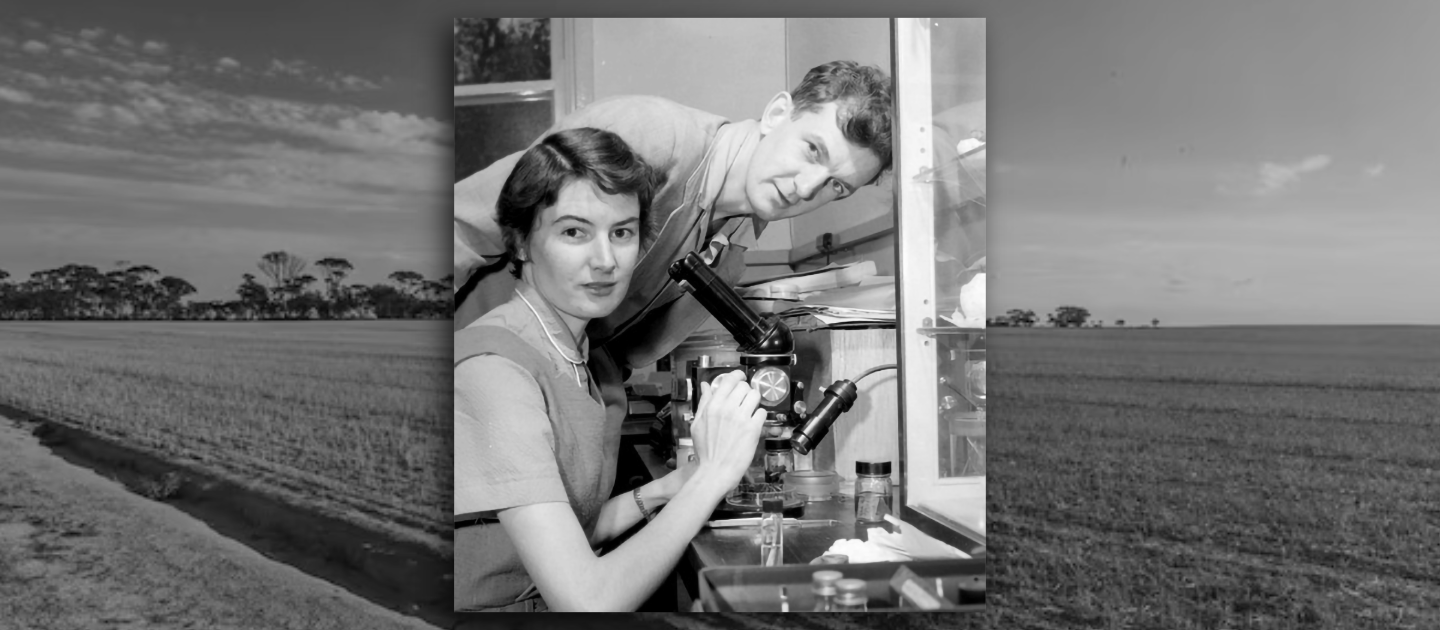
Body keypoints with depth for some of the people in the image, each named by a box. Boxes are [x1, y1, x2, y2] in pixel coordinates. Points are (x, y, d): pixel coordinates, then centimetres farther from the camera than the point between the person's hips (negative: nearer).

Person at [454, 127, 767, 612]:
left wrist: (663, 491, -5)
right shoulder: (492, 368, -23)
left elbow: (568, 533, 6)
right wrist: (712, 474, -23)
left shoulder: (568, 353, 2)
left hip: (553, 599, 7)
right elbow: (589, 601, -26)